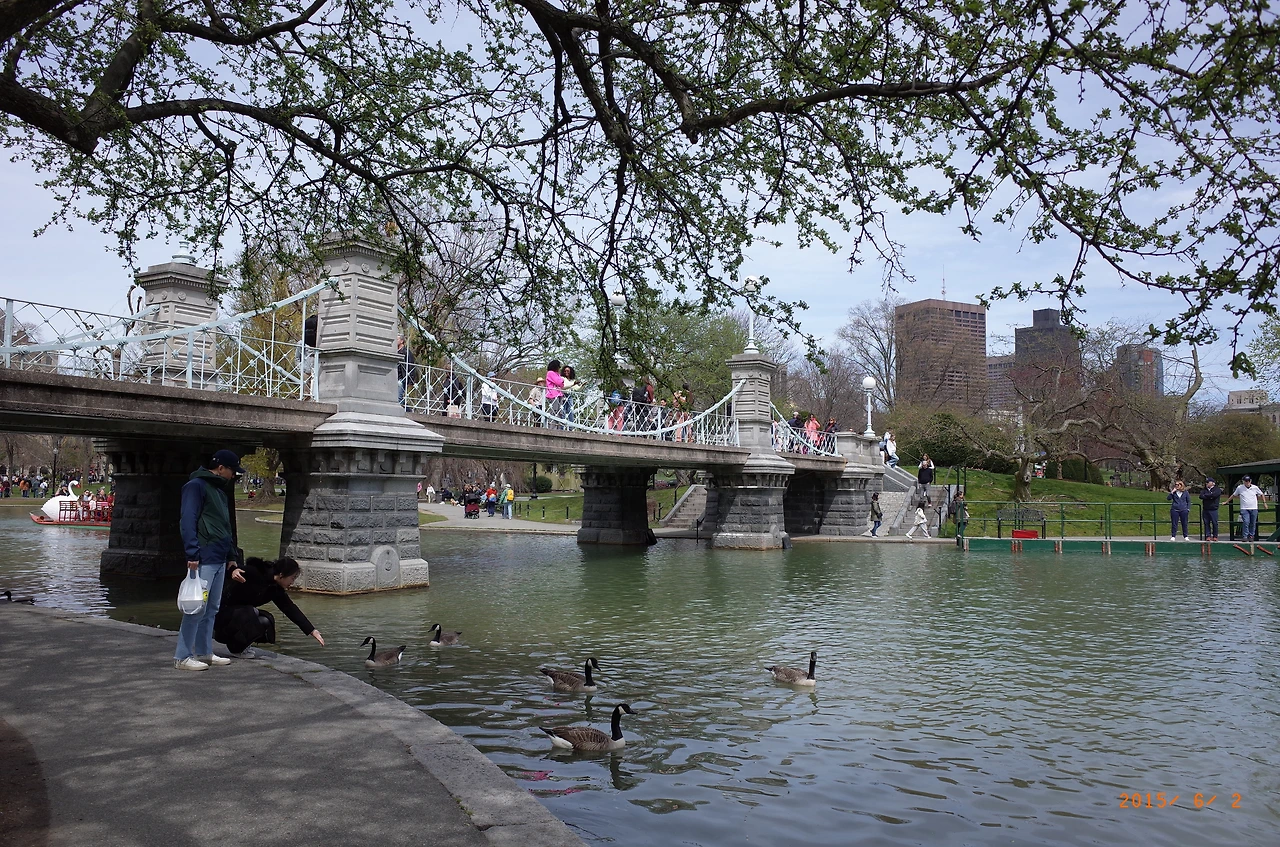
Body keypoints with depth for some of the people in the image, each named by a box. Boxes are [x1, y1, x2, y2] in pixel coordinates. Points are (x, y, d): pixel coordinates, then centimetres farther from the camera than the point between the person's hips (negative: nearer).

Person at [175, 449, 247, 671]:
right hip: (204, 559, -9)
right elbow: (187, 522, -15)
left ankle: (204, 653, 19)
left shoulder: (221, 490, 20)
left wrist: (231, 559, 21)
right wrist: (193, 554, -22)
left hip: (220, 559, 9)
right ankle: (182, 657, -1)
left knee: (211, 608, 12)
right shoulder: (196, 486, -7)